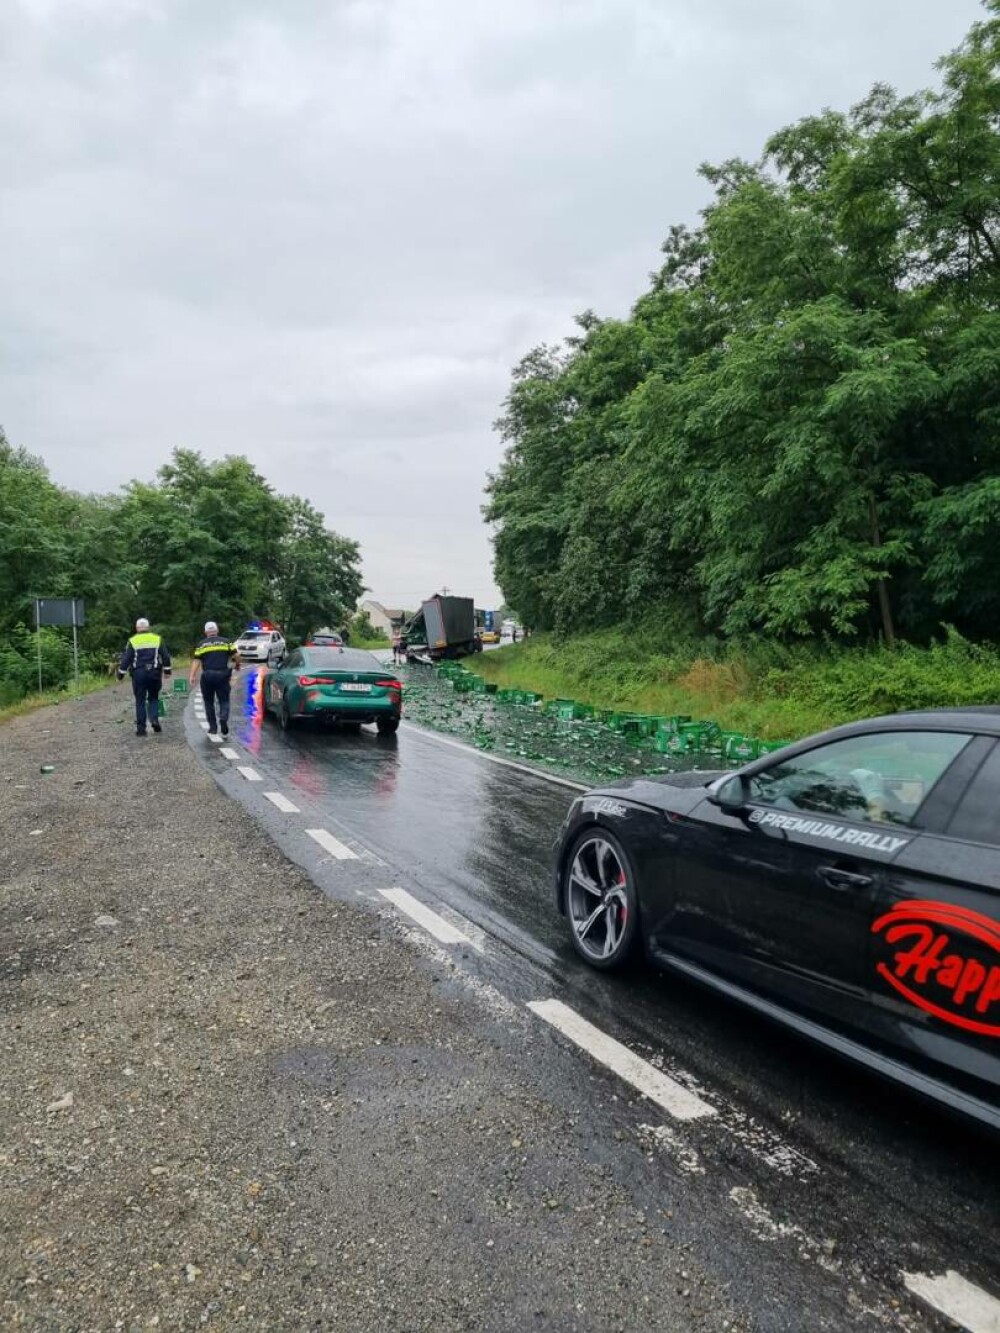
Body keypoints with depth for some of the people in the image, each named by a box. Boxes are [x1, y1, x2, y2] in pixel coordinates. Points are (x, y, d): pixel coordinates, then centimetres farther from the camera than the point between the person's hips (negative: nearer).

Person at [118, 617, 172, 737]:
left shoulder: (132, 641, 1)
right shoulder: (157, 639, 5)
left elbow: (126, 659, -2)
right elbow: (165, 656, 5)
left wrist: (121, 673, 5)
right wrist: (167, 670, 13)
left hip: (138, 674, -1)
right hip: (154, 673, 1)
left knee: (140, 701, 4)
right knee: (153, 698, 16)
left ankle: (141, 728, 4)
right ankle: (155, 720, -5)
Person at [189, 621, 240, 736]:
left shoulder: (202, 644, 7)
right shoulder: (226, 642, 6)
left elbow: (196, 661, -2)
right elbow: (236, 655, 1)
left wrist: (192, 676, -7)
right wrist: (237, 665, 20)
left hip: (207, 675, 0)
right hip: (222, 675, 0)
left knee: (209, 702, 14)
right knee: (224, 701, 8)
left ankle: (213, 728, 14)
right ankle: (223, 719, -20)